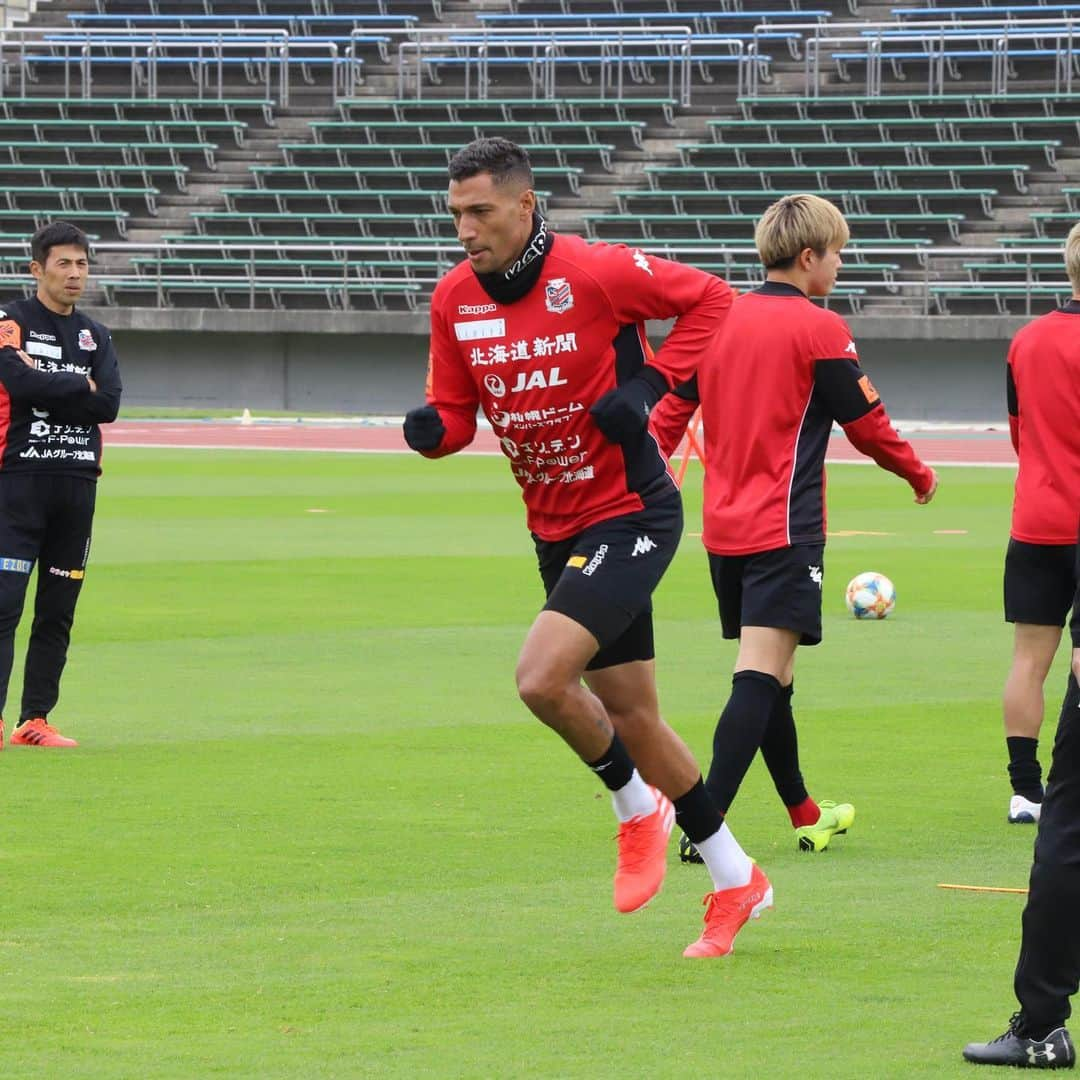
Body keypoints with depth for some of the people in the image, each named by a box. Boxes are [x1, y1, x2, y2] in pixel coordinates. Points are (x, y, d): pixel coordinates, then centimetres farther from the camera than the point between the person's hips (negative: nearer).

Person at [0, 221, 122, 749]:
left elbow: (109, 405, 1)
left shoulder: (96, 337, 15)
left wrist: (48, 394, -8)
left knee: (58, 611, 6)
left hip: (78, 483, 5)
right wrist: (80, 387, -6)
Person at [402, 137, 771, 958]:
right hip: (558, 530, 7)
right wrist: (431, 429, -15)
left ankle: (637, 806, 4)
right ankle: (736, 882, 25)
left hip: (630, 513, -7)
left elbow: (710, 300, -6)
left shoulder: (595, 273, -17)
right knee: (632, 718, 11)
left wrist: (650, 383, -18)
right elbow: (457, 411, 8)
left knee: (542, 678, -23)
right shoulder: (455, 300, 0)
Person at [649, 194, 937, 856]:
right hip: (784, 529, -8)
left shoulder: (719, 321, 9)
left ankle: (805, 815, 29)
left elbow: (670, 408, 11)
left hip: (724, 529, 8)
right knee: (760, 678, -13)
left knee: (771, 678, 17)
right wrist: (919, 475, 14)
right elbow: (867, 423, -3)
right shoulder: (819, 330, -9)